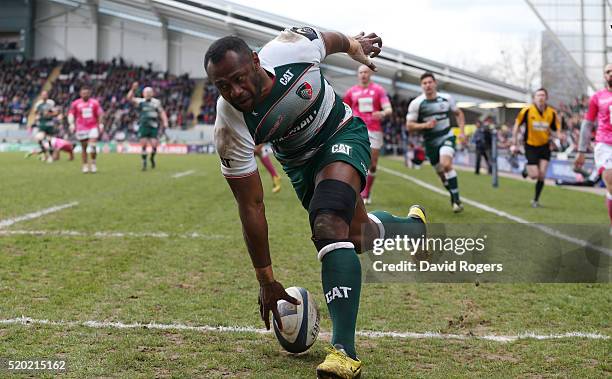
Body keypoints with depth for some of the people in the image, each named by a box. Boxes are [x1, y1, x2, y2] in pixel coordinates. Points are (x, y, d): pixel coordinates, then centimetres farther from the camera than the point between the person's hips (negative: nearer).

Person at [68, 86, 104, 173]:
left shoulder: (94, 103, 4)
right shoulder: (75, 103, 2)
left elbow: (99, 115, 10)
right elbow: (71, 114, 5)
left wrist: (100, 124, 3)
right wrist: (72, 124, -8)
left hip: (93, 127, 0)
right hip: (81, 129, 0)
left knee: (92, 145, -12)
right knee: (84, 147, 5)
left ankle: (93, 163, 5)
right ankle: (85, 165, 14)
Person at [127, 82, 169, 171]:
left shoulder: (156, 102, 8)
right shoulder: (140, 102, 5)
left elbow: (162, 113, 11)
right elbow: (129, 98, -7)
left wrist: (165, 122, 0)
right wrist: (133, 89, -19)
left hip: (153, 127, 0)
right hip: (143, 126, 0)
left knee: (154, 145, -7)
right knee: (143, 145, -4)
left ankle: (152, 158, 22)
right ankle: (144, 162, 9)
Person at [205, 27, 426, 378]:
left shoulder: (292, 47, -33)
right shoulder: (230, 127, -30)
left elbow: (330, 39, -6)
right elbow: (251, 206, -24)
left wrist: (354, 45, 16)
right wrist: (266, 280, -18)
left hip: (342, 132, -3)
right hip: (298, 161, 3)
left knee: (329, 226, -26)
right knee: (358, 236, 10)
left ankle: (344, 351, -28)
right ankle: (412, 225, 47)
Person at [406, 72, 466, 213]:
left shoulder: (446, 98, -4)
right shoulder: (416, 103, -10)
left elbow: (459, 113, 13)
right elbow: (409, 126, -7)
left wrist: (462, 131, 2)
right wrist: (425, 125, -23)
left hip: (446, 137, -1)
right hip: (430, 142, 1)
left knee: (446, 165, -26)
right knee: (441, 172, 9)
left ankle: (456, 199, -19)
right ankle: (453, 196, 33)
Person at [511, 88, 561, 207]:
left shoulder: (552, 113, -3)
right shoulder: (527, 110, -10)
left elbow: (557, 129, 7)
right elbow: (516, 126, -2)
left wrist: (559, 135, -18)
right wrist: (514, 144, -4)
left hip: (544, 147, 2)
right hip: (531, 146, -2)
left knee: (542, 176, -5)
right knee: (534, 175, -10)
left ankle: (536, 200, 15)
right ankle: (527, 169, 27)